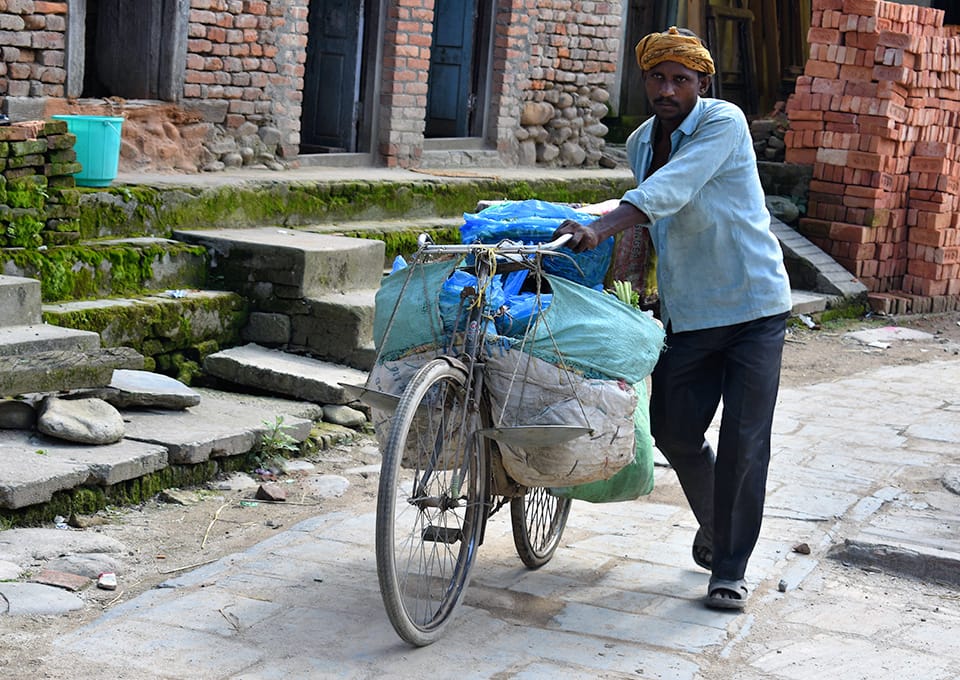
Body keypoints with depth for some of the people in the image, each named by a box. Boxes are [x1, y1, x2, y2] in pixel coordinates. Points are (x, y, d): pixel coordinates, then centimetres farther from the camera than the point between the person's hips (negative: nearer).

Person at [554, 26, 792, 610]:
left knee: (744, 440, -6)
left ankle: (731, 567, 5)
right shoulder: (640, 143, 9)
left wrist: (600, 229, -39)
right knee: (674, 430, 6)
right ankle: (715, 527, 33)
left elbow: (670, 191, -28)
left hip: (753, 307, -6)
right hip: (687, 315, 6)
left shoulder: (723, 123, -13)